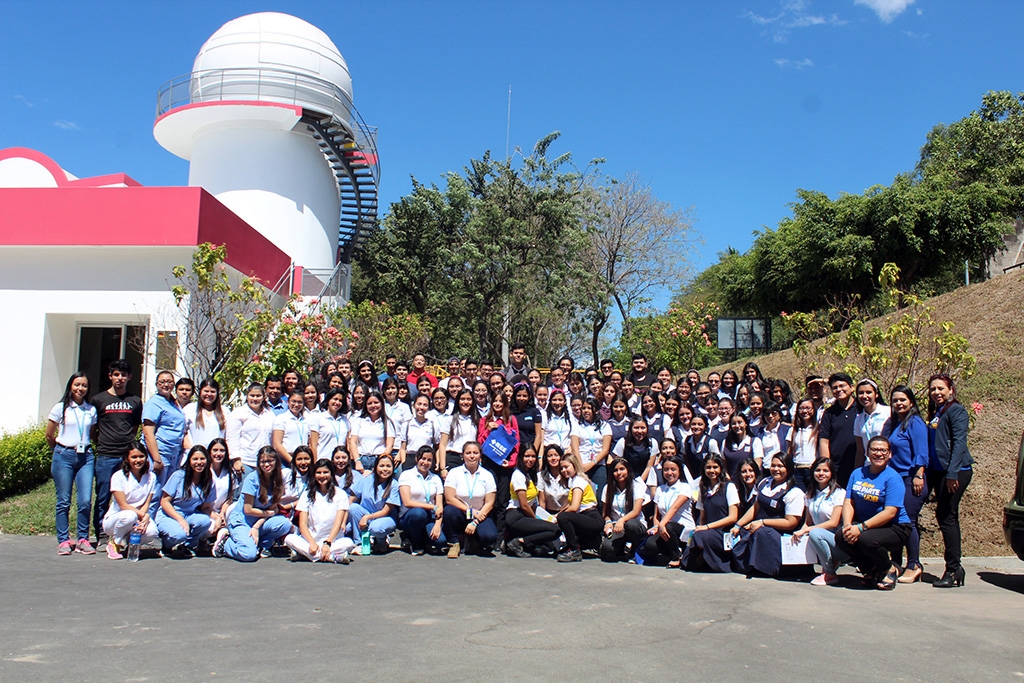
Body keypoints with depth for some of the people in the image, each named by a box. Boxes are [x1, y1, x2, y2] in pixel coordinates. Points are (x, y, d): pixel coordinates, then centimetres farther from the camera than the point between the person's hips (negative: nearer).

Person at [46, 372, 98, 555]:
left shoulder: (91, 410, 9)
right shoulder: (60, 408, 2)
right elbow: (49, 436, 8)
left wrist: (86, 448, 7)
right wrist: (61, 451, 13)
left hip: (85, 457, 2)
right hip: (64, 456, -2)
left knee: (85, 501, -5)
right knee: (64, 501, 2)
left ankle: (82, 539, 7)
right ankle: (63, 541, 10)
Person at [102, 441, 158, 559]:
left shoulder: (151, 477, 3)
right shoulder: (119, 476, -8)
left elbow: (146, 504, -3)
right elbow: (123, 505, -14)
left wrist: (145, 519, -24)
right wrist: (143, 515, -25)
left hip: (140, 518, 3)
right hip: (114, 520, -3)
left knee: (152, 532, -31)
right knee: (129, 516, -39)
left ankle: (126, 543, 1)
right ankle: (114, 543, -9)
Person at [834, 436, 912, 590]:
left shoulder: (892, 478, -12)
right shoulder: (857, 473, 7)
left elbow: (890, 513, -20)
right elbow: (848, 502, 3)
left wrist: (861, 528, -27)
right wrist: (847, 525, -17)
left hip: (894, 528, -5)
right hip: (864, 524, 5)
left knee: (866, 539, -34)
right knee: (841, 536, -23)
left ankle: (890, 569, 0)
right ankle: (872, 570, 3)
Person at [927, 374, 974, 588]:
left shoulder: (956, 410, -7)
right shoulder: (935, 413, 17)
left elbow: (959, 443, -16)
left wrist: (952, 473, -23)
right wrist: (930, 477, 14)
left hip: (956, 471, -9)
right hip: (939, 472, 9)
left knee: (946, 516, -9)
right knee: (946, 516, 10)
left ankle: (953, 570, -4)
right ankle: (955, 568, 17)